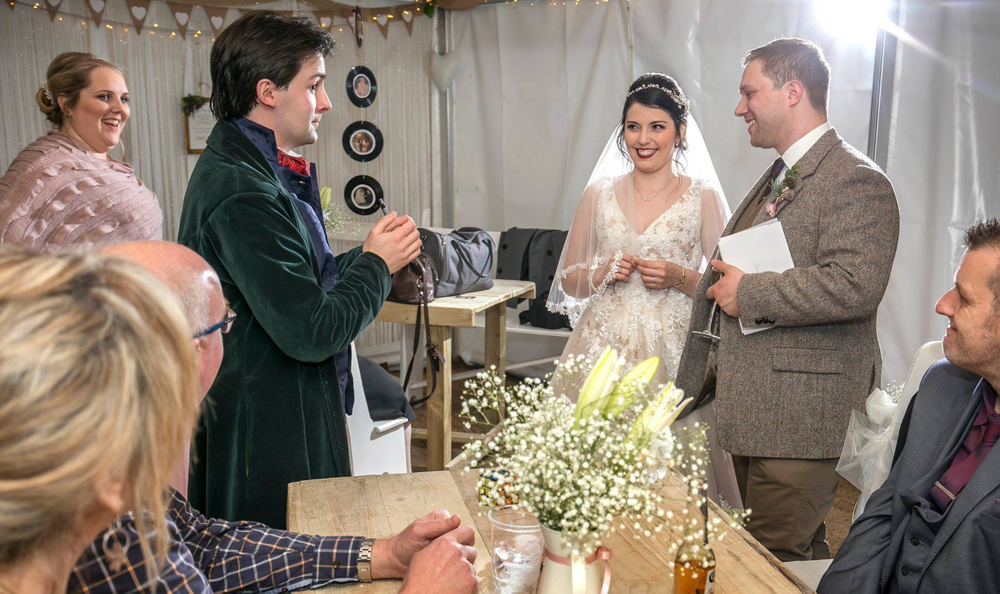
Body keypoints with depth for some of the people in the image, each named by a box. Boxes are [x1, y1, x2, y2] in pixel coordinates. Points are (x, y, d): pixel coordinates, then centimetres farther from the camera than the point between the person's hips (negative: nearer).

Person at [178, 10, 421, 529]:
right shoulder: (244, 193, -23)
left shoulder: (233, 166, 10)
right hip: (269, 438, -10)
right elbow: (312, 333, -24)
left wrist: (363, 257, 3)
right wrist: (377, 263, -9)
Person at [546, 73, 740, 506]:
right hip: (605, 345, 2)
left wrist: (681, 277, -13)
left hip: (674, 351, -2)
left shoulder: (704, 197, 2)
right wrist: (603, 272, -6)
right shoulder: (599, 194, 8)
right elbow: (568, 280, 13)